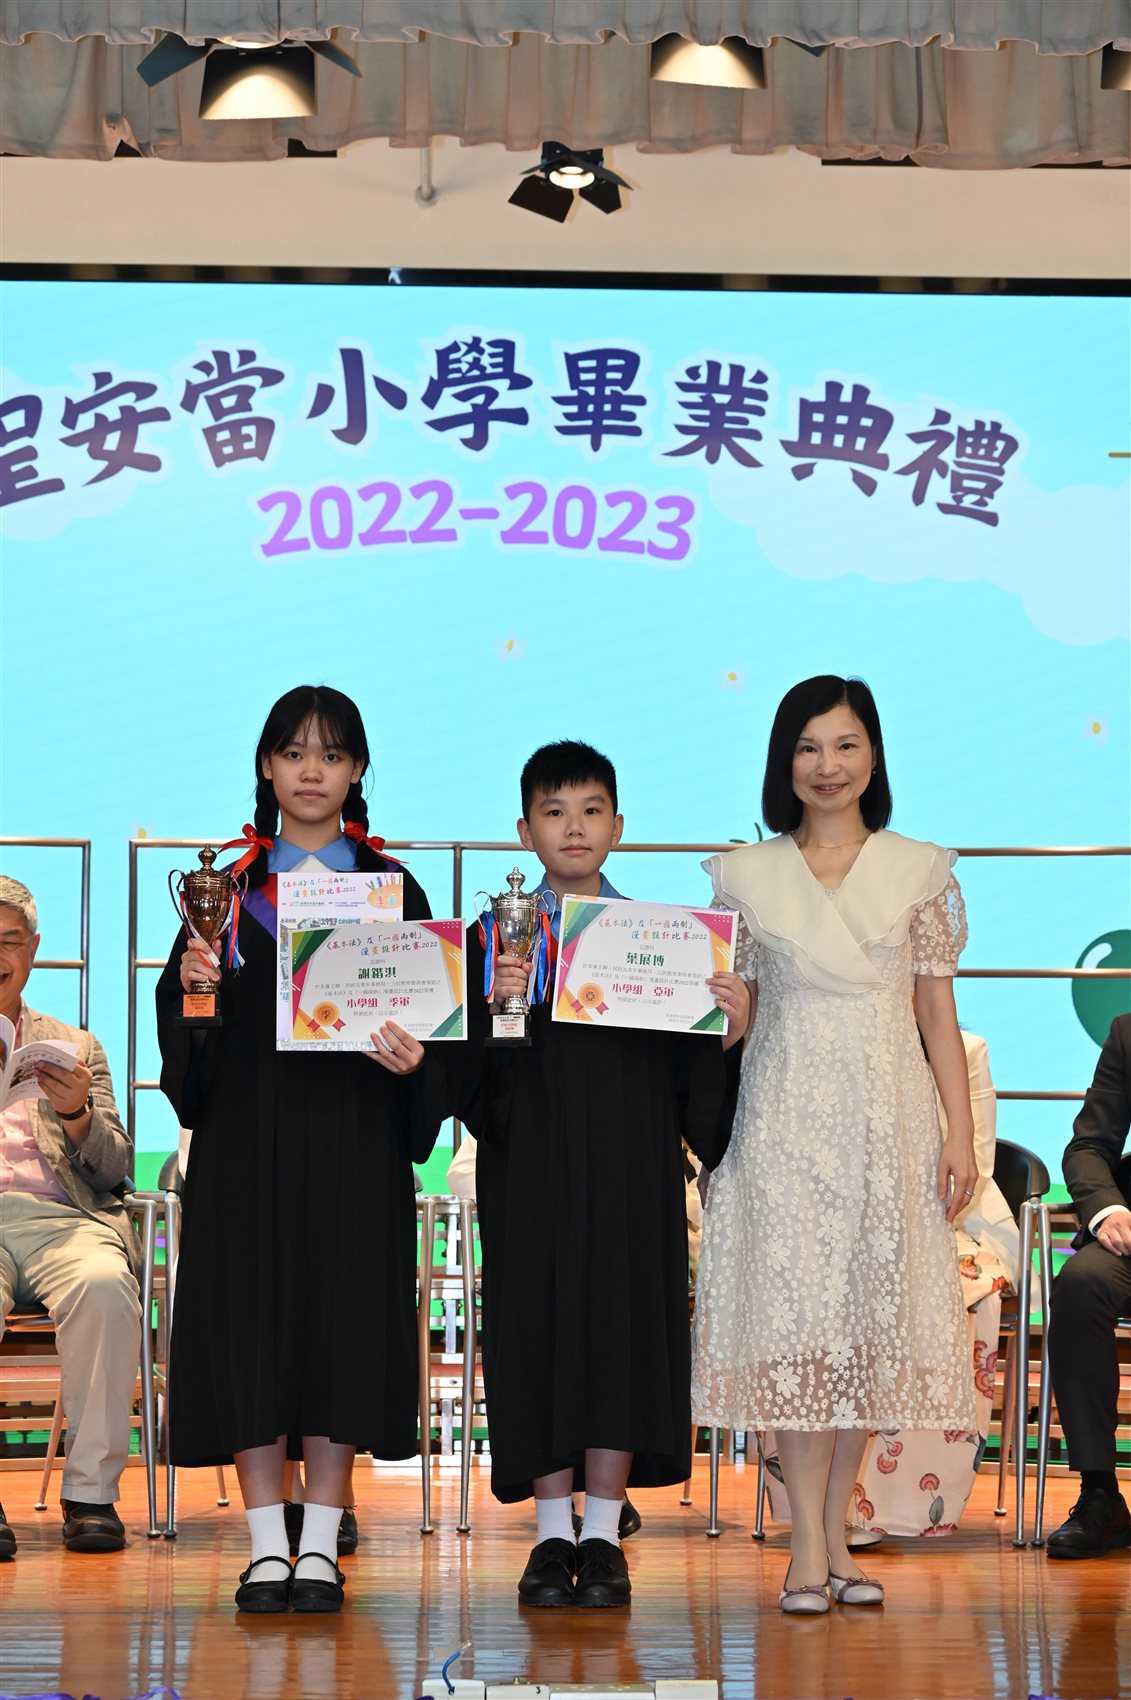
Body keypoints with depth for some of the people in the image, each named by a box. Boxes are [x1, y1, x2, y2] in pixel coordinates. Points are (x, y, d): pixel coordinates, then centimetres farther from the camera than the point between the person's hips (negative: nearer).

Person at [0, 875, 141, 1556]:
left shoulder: (77, 1048, 26)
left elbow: (115, 1173, 16)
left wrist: (79, 1117, -6)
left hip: (60, 1218, 2)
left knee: (105, 1286, -34)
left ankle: (92, 1491, -25)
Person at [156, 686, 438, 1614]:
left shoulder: (393, 889, 8)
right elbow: (185, 1030, 6)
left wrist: (411, 1052, -15)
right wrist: (193, 984, -14)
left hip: (353, 1137, -1)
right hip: (247, 1137, 1)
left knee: (342, 1322, -2)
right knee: (251, 1324, -1)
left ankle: (321, 1547, 6)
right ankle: (266, 1549, 6)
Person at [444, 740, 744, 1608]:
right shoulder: (497, 938, 3)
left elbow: (690, 1074, 4)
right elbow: (476, 1077, -4)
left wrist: (732, 1024, -14)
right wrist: (497, 1008, -21)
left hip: (632, 1173, 1)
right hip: (533, 1170, -1)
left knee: (623, 1332, 0)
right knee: (541, 1331, 0)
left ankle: (604, 1535, 9)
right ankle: (553, 1534, 9)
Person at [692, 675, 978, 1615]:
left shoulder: (918, 871, 7)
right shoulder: (746, 876, 7)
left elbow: (938, 1010, 6)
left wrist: (962, 1131, -1)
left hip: (890, 1115, 1)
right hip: (787, 1115, -1)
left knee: (875, 1322, 0)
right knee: (798, 1320, -6)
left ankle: (832, 1530, 9)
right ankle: (811, 1545, -4)